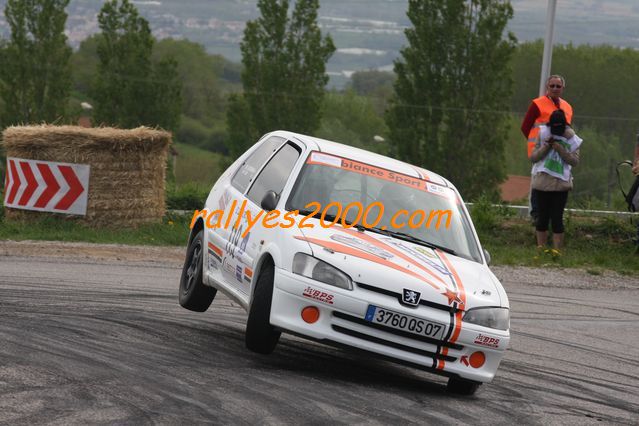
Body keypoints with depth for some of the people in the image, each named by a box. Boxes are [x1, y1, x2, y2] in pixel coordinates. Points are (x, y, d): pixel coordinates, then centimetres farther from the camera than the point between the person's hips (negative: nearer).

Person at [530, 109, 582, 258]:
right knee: (542, 217, 7)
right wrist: (546, 147, -13)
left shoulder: (571, 139, 0)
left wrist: (561, 149, -16)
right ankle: (541, 248, 14)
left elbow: (575, 161, -6)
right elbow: (533, 157, 1)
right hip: (542, 182, 1)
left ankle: (557, 249, -1)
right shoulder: (543, 135, 2)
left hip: (561, 184, -1)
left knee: (557, 217, -4)